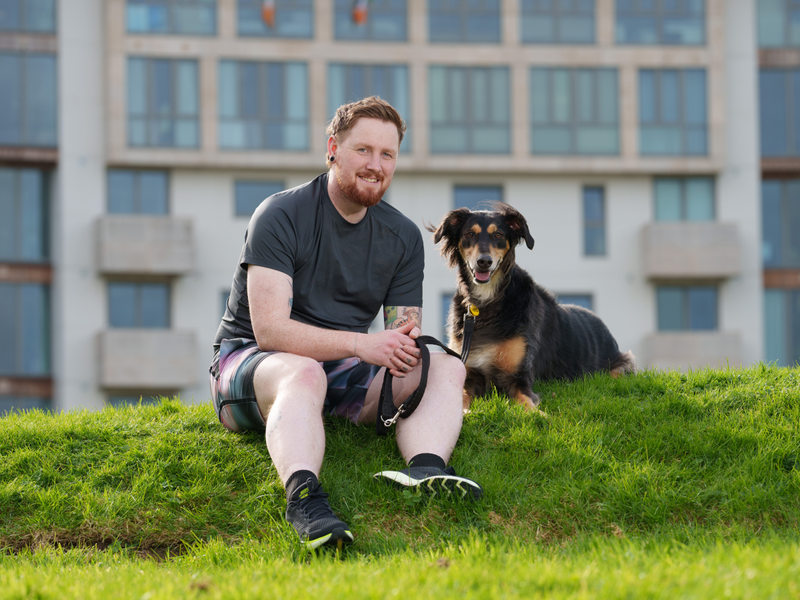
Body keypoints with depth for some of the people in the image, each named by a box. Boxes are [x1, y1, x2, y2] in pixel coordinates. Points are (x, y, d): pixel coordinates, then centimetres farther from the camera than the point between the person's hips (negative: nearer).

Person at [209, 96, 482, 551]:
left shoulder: (403, 236, 6)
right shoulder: (282, 216, -13)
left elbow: (404, 327, 5)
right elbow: (270, 329, -21)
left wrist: (408, 341, -21)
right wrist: (359, 344, -29)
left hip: (342, 375, 6)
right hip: (250, 361, -6)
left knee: (446, 367, -15)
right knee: (303, 373, -40)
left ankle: (426, 467, -46)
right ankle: (304, 496, -65)